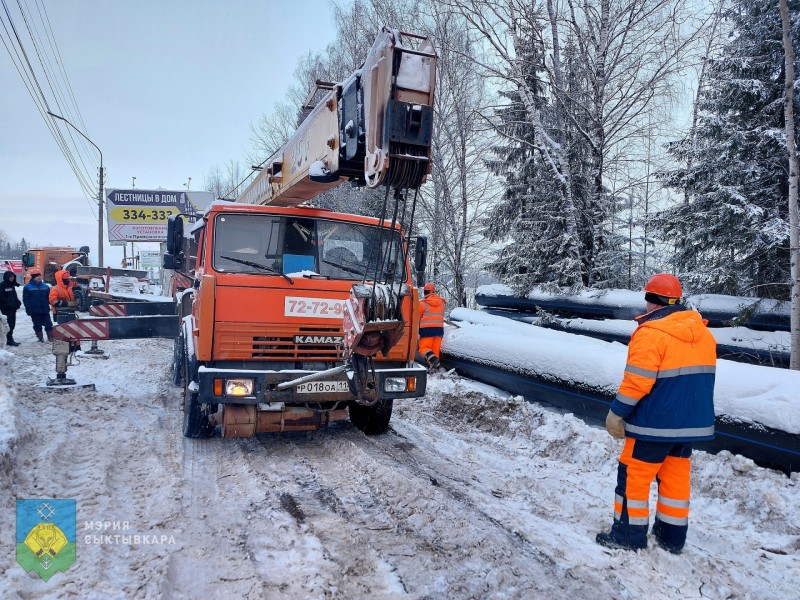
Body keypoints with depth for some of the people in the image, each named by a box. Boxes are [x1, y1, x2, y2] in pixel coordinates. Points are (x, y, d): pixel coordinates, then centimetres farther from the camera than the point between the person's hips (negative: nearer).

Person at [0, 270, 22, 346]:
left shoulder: (12, 285, 14)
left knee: (12, 324, 10)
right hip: (6, 309, -8)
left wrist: (17, 303, 5)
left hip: (13, 308, 8)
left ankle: (10, 339, 17)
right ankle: (9, 340, -7)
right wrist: (9, 304, -19)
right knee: (9, 324, -10)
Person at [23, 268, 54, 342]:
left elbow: (49, 297, 14)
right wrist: (28, 309, -11)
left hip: (45, 311, 3)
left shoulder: (45, 286, 9)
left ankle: (50, 338, 7)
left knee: (48, 324, 2)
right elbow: (26, 299, -5)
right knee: (37, 325, 6)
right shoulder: (27, 287, -3)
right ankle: (40, 338, 13)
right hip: (35, 311, -3)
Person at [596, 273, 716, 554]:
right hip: (693, 423, 8)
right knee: (676, 477, 17)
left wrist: (616, 413, -11)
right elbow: (702, 377, 15)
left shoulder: (651, 333, -19)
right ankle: (673, 538, 26)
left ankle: (629, 536, 13)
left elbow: (636, 381, -21)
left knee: (634, 475, 5)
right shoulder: (702, 333, 6)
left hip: (654, 423, -8)